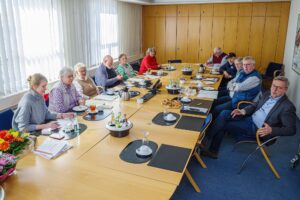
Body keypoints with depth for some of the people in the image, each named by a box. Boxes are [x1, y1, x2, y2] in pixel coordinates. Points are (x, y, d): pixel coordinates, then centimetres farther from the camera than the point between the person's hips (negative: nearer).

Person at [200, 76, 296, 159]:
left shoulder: (288, 107, -15)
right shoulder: (267, 94, 7)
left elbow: (291, 129, -16)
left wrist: (271, 130, -30)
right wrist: (243, 111, -2)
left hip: (258, 130, -7)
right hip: (250, 118, 7)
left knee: (224, 125, -17)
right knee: (224, 113, -12)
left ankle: (206, 141, 3)